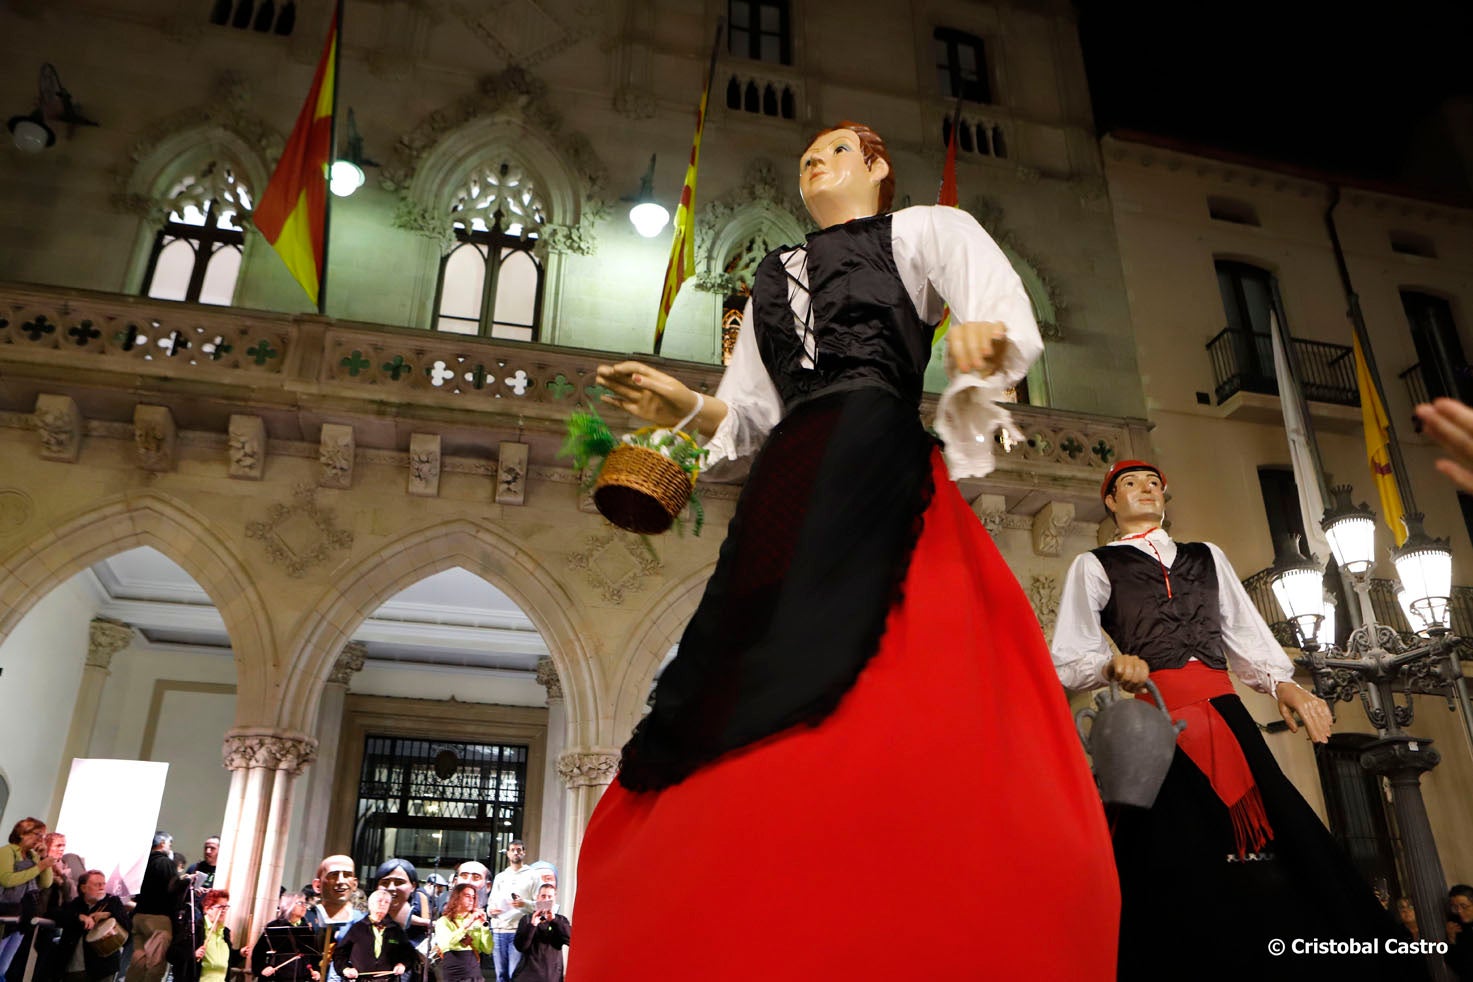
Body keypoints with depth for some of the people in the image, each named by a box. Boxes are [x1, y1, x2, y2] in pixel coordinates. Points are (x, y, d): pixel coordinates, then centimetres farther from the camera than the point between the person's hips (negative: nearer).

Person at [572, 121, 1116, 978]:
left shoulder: (926, 230, 18)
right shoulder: (773, 277, 31)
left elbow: (1010, 318, -1)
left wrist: (985, 339, -25)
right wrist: (688, 409, 4)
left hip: (879, 462, -5)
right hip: (788, 481, 6)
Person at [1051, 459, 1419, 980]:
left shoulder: (1208, 557, 27)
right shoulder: (1095, 565, 12)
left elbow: (1245, 631, 20)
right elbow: (1067, 659, 4)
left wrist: (1282, 683, 1)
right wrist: (1113, 664, -17)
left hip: (1226, 713, 4)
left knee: (1279, 843, -4)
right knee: (1182, 859, -8)